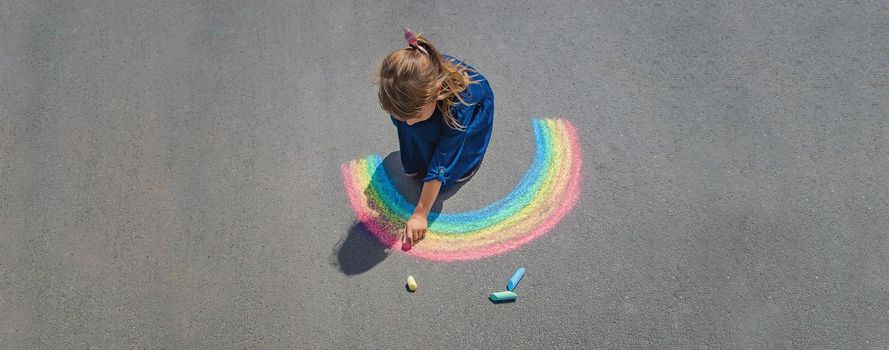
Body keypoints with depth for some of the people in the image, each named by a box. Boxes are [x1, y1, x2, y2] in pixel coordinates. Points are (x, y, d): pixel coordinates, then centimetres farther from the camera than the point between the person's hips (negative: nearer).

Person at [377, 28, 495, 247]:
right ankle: (415, 163, 1)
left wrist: (420, 214, -30)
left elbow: (440, 165, -36)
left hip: (475, 105, -4)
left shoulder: (459, 107, -45)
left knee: (457, 169, -17)